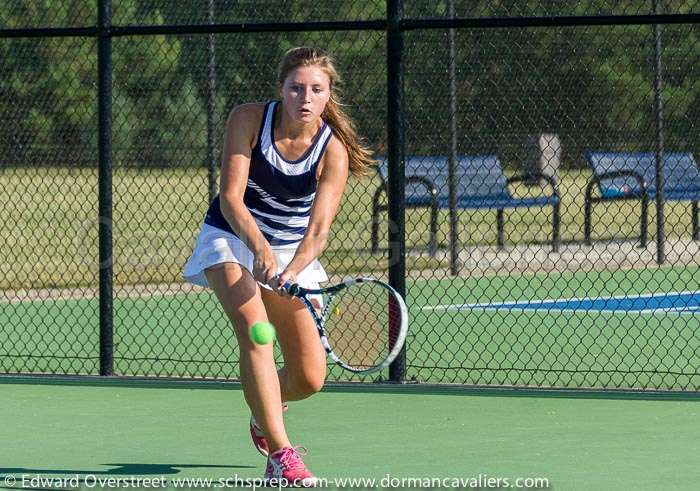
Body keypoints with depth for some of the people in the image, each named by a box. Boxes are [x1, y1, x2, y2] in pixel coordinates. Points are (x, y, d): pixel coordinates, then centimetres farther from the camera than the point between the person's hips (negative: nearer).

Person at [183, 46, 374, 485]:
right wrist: (259, 249, -40)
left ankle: (264, 412, 36)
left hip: (292, 253, 2)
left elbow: (318, 230, -26)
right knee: (255, 328, -30)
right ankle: (281, 453, -32)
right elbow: (231, 197, -22)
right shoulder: (248, 120, -18)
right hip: (232, 237, -2)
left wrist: (290, 272, -46)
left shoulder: (334, 152, -17)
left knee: (310, 379, -2)